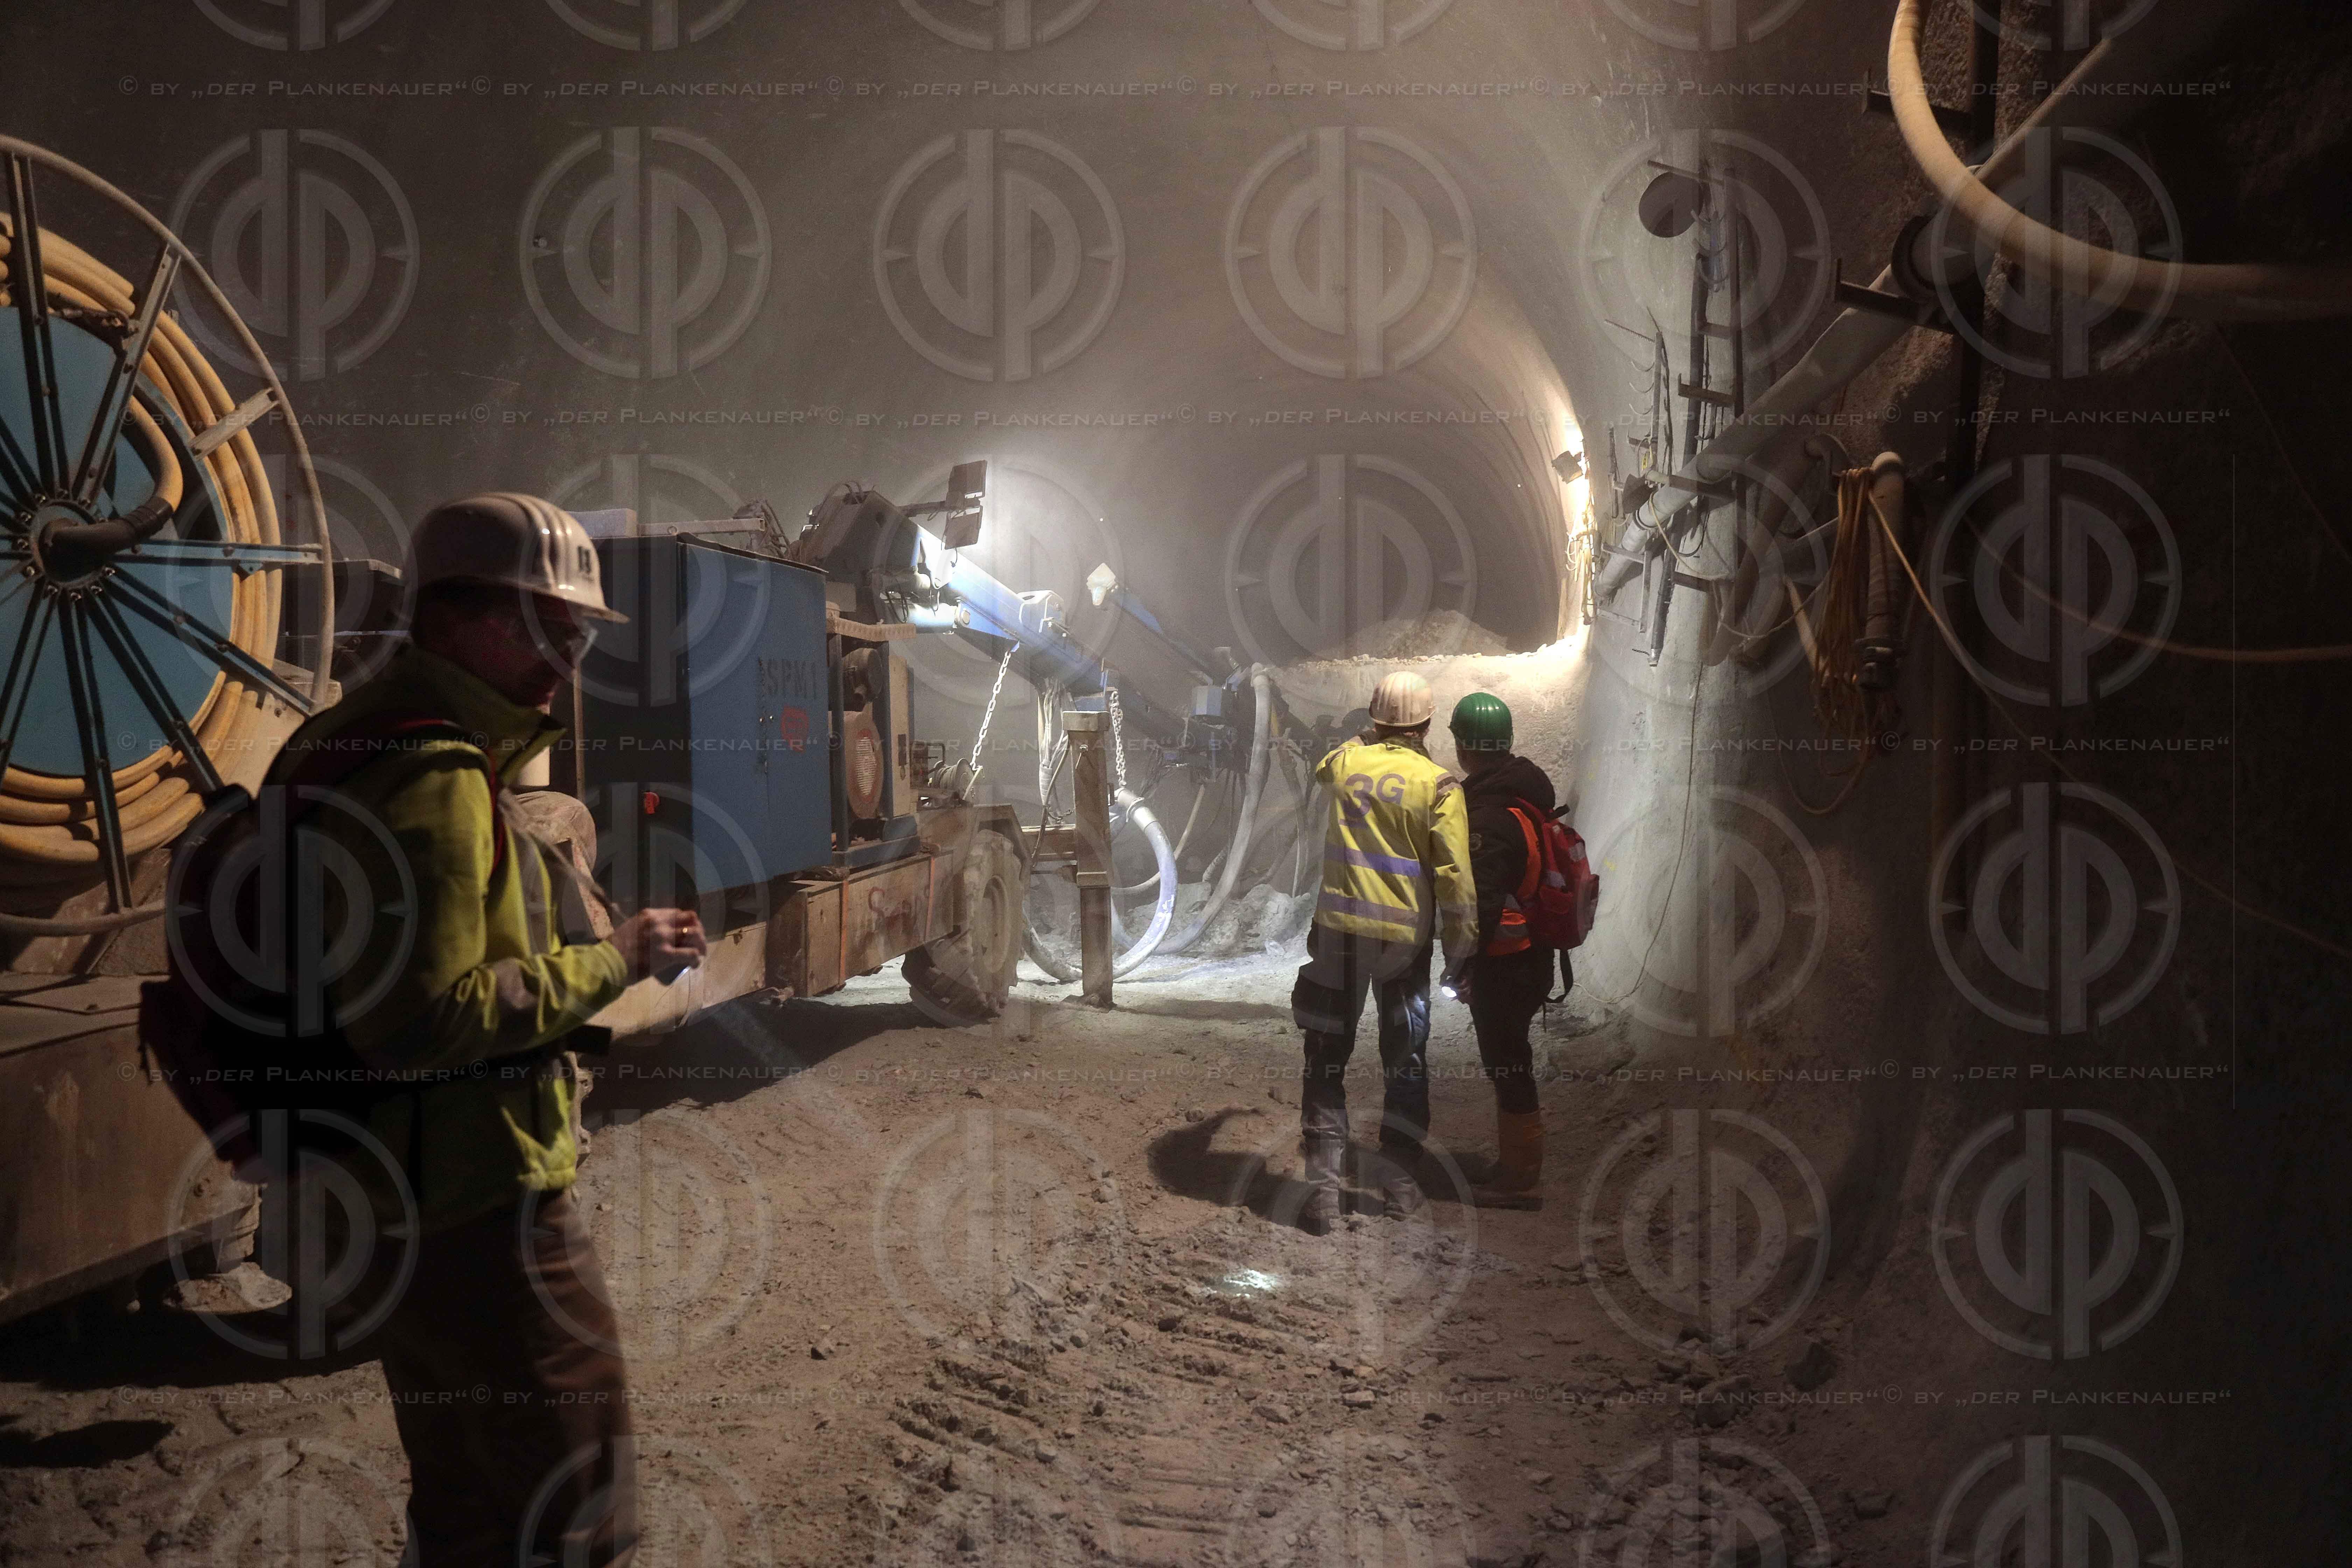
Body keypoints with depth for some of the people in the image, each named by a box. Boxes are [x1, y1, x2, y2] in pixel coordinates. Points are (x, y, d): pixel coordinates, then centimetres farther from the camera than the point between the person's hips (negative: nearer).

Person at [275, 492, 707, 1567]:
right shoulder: (432, 779, -21)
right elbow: (426, 1019, -27)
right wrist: (613, 963, -18)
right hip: (476, 1201, -10)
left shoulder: (358, 743, 13)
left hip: (402, 1198, 10)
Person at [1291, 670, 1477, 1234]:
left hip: (1340, 931, 1)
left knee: (1327, 1060, 9)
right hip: (1405, 938, -1)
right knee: (1406, 1063, 17)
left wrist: (1366, 739, 38)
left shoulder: (1345, 763, 0)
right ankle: (1399, 1182, 23)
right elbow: (1456, 877, -11)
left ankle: (1323, 1188, 3)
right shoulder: (1438, 785, -9)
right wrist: (1461, 950, -2)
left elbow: (1323, 769, 27)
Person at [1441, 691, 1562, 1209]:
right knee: (1509, 1060, 20)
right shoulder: (1528, 787, 6)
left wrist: (1463, 967, -16)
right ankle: (1515, 1165, 33)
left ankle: (1521, 1180, 14)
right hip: (1533, 956, 10)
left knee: (1507, 1065, 2)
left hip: (1505, 965, -10)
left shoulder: (1489, 816, -25)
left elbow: (1484, 904, -26)